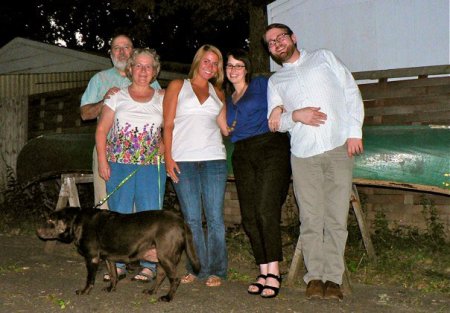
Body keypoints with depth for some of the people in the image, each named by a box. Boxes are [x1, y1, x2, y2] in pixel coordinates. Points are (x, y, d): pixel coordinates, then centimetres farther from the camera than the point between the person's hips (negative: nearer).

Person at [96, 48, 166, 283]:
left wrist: (163, 150, -6)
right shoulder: (117, 97, 7)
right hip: (119, 164, 0)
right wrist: (102, 161, -4)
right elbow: (101, 130, 4)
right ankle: (117, 265, 13)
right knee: (119, 215, 3)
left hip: (151, 166, 0)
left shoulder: (162, 99, 10)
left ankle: (148, 266, 6)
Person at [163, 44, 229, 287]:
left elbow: (226, 128, 14)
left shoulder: (217, 93, 20)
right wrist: (168, 157, -5)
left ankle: (216, 271, 7)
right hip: (183, 160, -1)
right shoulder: (177, 86, 12)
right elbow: (168, 124, 5)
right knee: (191, 219, 2)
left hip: (213, 159, 2)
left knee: (215, 217, -1)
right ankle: (197, 268, 13)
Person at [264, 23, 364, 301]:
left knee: (336, 217, -4)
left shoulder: (324, 57, 16)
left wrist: (355, 131, -2)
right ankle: (314, 277, 8)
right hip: (303, 154, 2)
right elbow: (274, 123, 13)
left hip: (339, 148, -1)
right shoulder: (275, 81, 20)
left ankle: (333, 278, 2)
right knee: (311, 219, -2)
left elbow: (351, 92, 9)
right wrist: (295, 116, -9)